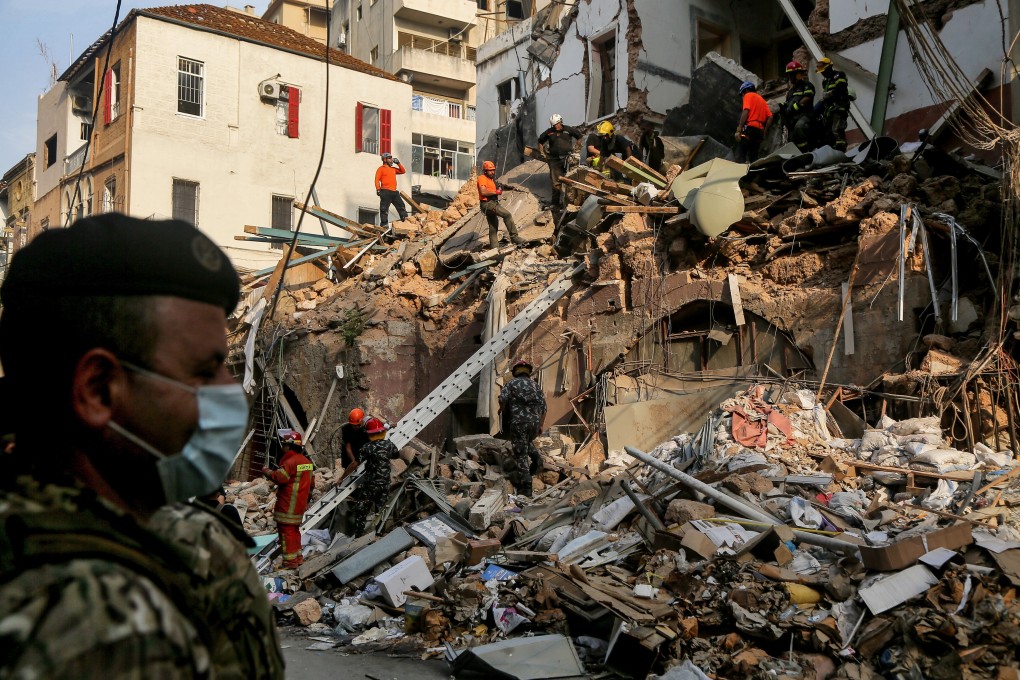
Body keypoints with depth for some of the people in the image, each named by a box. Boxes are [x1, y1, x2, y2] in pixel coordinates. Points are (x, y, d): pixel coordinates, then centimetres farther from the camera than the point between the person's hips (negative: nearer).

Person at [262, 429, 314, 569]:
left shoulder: (291, 462, -18)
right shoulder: (307, 462, 13)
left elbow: (279, 478, -25)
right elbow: (311, 483, 19)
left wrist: (266, 471, -8)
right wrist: (306, 500, 28)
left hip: (288, 505, -9)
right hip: (300, 504, 9)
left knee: (286, 530, -3)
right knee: (294, 529, 19)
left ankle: (290, 560, -2)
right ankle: (298, 557, 26)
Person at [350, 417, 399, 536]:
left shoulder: (367, 448, -17)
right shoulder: (389, 444, -2)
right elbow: (397, 455, 18)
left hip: (370, 484, -5)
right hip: (385, 484, 5)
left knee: (361, 510, 5)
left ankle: (357, 536, 5)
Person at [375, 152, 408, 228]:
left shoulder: (393, 169, 21)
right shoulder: (381, 169, 3)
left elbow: (403, 171, 27)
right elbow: (377, 179, -4)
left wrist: (398, 163, 15)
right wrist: (378, 189, -16)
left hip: (394, 192, 7)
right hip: (385, 192, -7)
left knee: (401, 206, 6)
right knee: (384, 209, -7)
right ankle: (384, 224, -6)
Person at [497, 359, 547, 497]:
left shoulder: (511, 384, 6)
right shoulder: (536, 385, 18)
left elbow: (503, 398, -12)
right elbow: (543, 407, 14)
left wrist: (502, 411, 7)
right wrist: (541, 425, 20)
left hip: (518, 422, -4)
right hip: (534, 423, 5)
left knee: (521, 454, -3)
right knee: (527, 440, 36)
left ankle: (526, 487, -6)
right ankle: (535, 457, 11)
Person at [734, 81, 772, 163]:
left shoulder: (748, 95, 6)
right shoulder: (761, 99, 26)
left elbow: (745, 112, -10)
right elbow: (770, 117, 15)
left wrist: (738, 130, -15)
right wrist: (764, 131, 17)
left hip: (749, 128, -7)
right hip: (760, 131, 7)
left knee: (740, 157, -14)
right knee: (753, 158, 7)